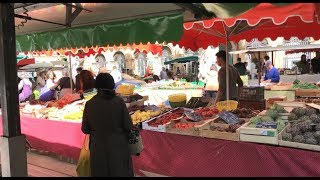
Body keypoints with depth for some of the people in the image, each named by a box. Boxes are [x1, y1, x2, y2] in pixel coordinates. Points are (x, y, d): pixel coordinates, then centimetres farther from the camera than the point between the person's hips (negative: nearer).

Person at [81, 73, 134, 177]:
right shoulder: (119, 102, -15)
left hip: (98, 149, 1)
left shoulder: (90, 104, -12)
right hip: (118, 147, -1)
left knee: (101, 172, 19)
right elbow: (128, 127, -11)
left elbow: (85, 129, -2)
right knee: (121, 172, 18)